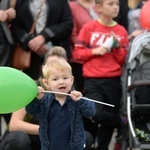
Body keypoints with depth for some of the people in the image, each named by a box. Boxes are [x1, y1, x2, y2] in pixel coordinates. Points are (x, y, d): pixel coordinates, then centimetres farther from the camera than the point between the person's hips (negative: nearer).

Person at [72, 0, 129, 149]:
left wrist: (118, 47, -10)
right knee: (97, 114, -20)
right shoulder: (89, 27, -2)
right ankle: (123, 122, 8)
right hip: (93, 81, -3)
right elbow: (77, 53, -1)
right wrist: (94, 51, -15)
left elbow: (123, 61, 6)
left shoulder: (121, 31, 5)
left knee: (108, 119, 7)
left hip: (113, 81, 3)